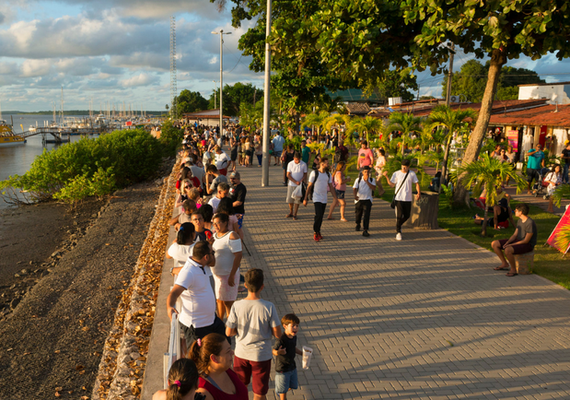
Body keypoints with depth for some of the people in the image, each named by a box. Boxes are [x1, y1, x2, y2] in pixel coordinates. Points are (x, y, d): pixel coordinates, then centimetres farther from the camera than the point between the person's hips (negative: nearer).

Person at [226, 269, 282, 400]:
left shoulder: (237, 306, -17)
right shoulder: (269, 307, -21)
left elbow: (228, 333, -10)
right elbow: (277, 334, -14)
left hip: (241, 354, 2)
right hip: (261, 355, -2)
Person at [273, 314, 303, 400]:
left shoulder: (294, 337, -3)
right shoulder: (281, 340, -29)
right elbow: (274, 351, -26)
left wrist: (301, 353, 3)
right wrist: (278, 352, -47)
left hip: (292, 366, 8)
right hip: (282, 369, -8)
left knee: (293, 385, 23)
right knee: (283, 389, 10)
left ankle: (280, 393, 50)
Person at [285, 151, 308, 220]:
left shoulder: (304, 164, -5)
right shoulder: (290, 164, -4)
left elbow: (305, 174, 3)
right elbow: (288, 175, -4)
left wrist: (301, 180, -16)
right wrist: (295, 182, -14)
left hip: (299, 185, -1)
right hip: (291, 184, 1)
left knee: (297, 200, 1)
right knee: (289, 199, 6)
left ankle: (295, 214, 10)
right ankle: (291, 212, 25)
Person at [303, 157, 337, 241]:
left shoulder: (328, 174, 8)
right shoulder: (314, 173, -8)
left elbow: (331, 187, 13)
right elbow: (309, 186, -4)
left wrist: (335, 198, 8)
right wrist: (305, 199, -5)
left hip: (324, 199, 5)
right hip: (316, 198, -5)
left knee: (321, 217, 9)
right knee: (318, 215, -15)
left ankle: (318, 232, 22)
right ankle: (315, 232, 0)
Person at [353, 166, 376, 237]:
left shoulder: (372, 180, 2)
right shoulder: (358, 180, 0)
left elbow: (374, 188, -13)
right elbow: (355, 188, -10)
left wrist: (367, 181, -19)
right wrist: (355, 195, -30)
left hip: (368, 200, -1)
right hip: (359, 199, 1)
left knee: (367, 215, -14)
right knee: (358, 214, 15)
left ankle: (365, 231, -17)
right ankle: (358, 225, 45)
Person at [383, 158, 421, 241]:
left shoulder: (412, 174, 5)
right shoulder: (396, 174, 0)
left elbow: (417, 183, 7)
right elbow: (392, 185, 0)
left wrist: (419, 192, -8)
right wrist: (386, 176, -13)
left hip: (408, 199, 3)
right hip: (398, 198, -3)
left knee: (407, 216, 10)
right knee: (399, 216, -7)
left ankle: (399, 225, 37)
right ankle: (398, 232, 4)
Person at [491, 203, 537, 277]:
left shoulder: (530, 223, -23)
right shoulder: (520, 221, 6)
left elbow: (526, 240, -22)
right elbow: (515, 235, 8)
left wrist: (511, 245, -21)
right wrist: (507, 243, -9)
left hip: (527, 245, -9)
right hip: (518, 241, 9)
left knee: (507, 250, -37)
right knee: (494, 244, -2)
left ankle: (513, 269, -15)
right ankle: (505, 264, 7)